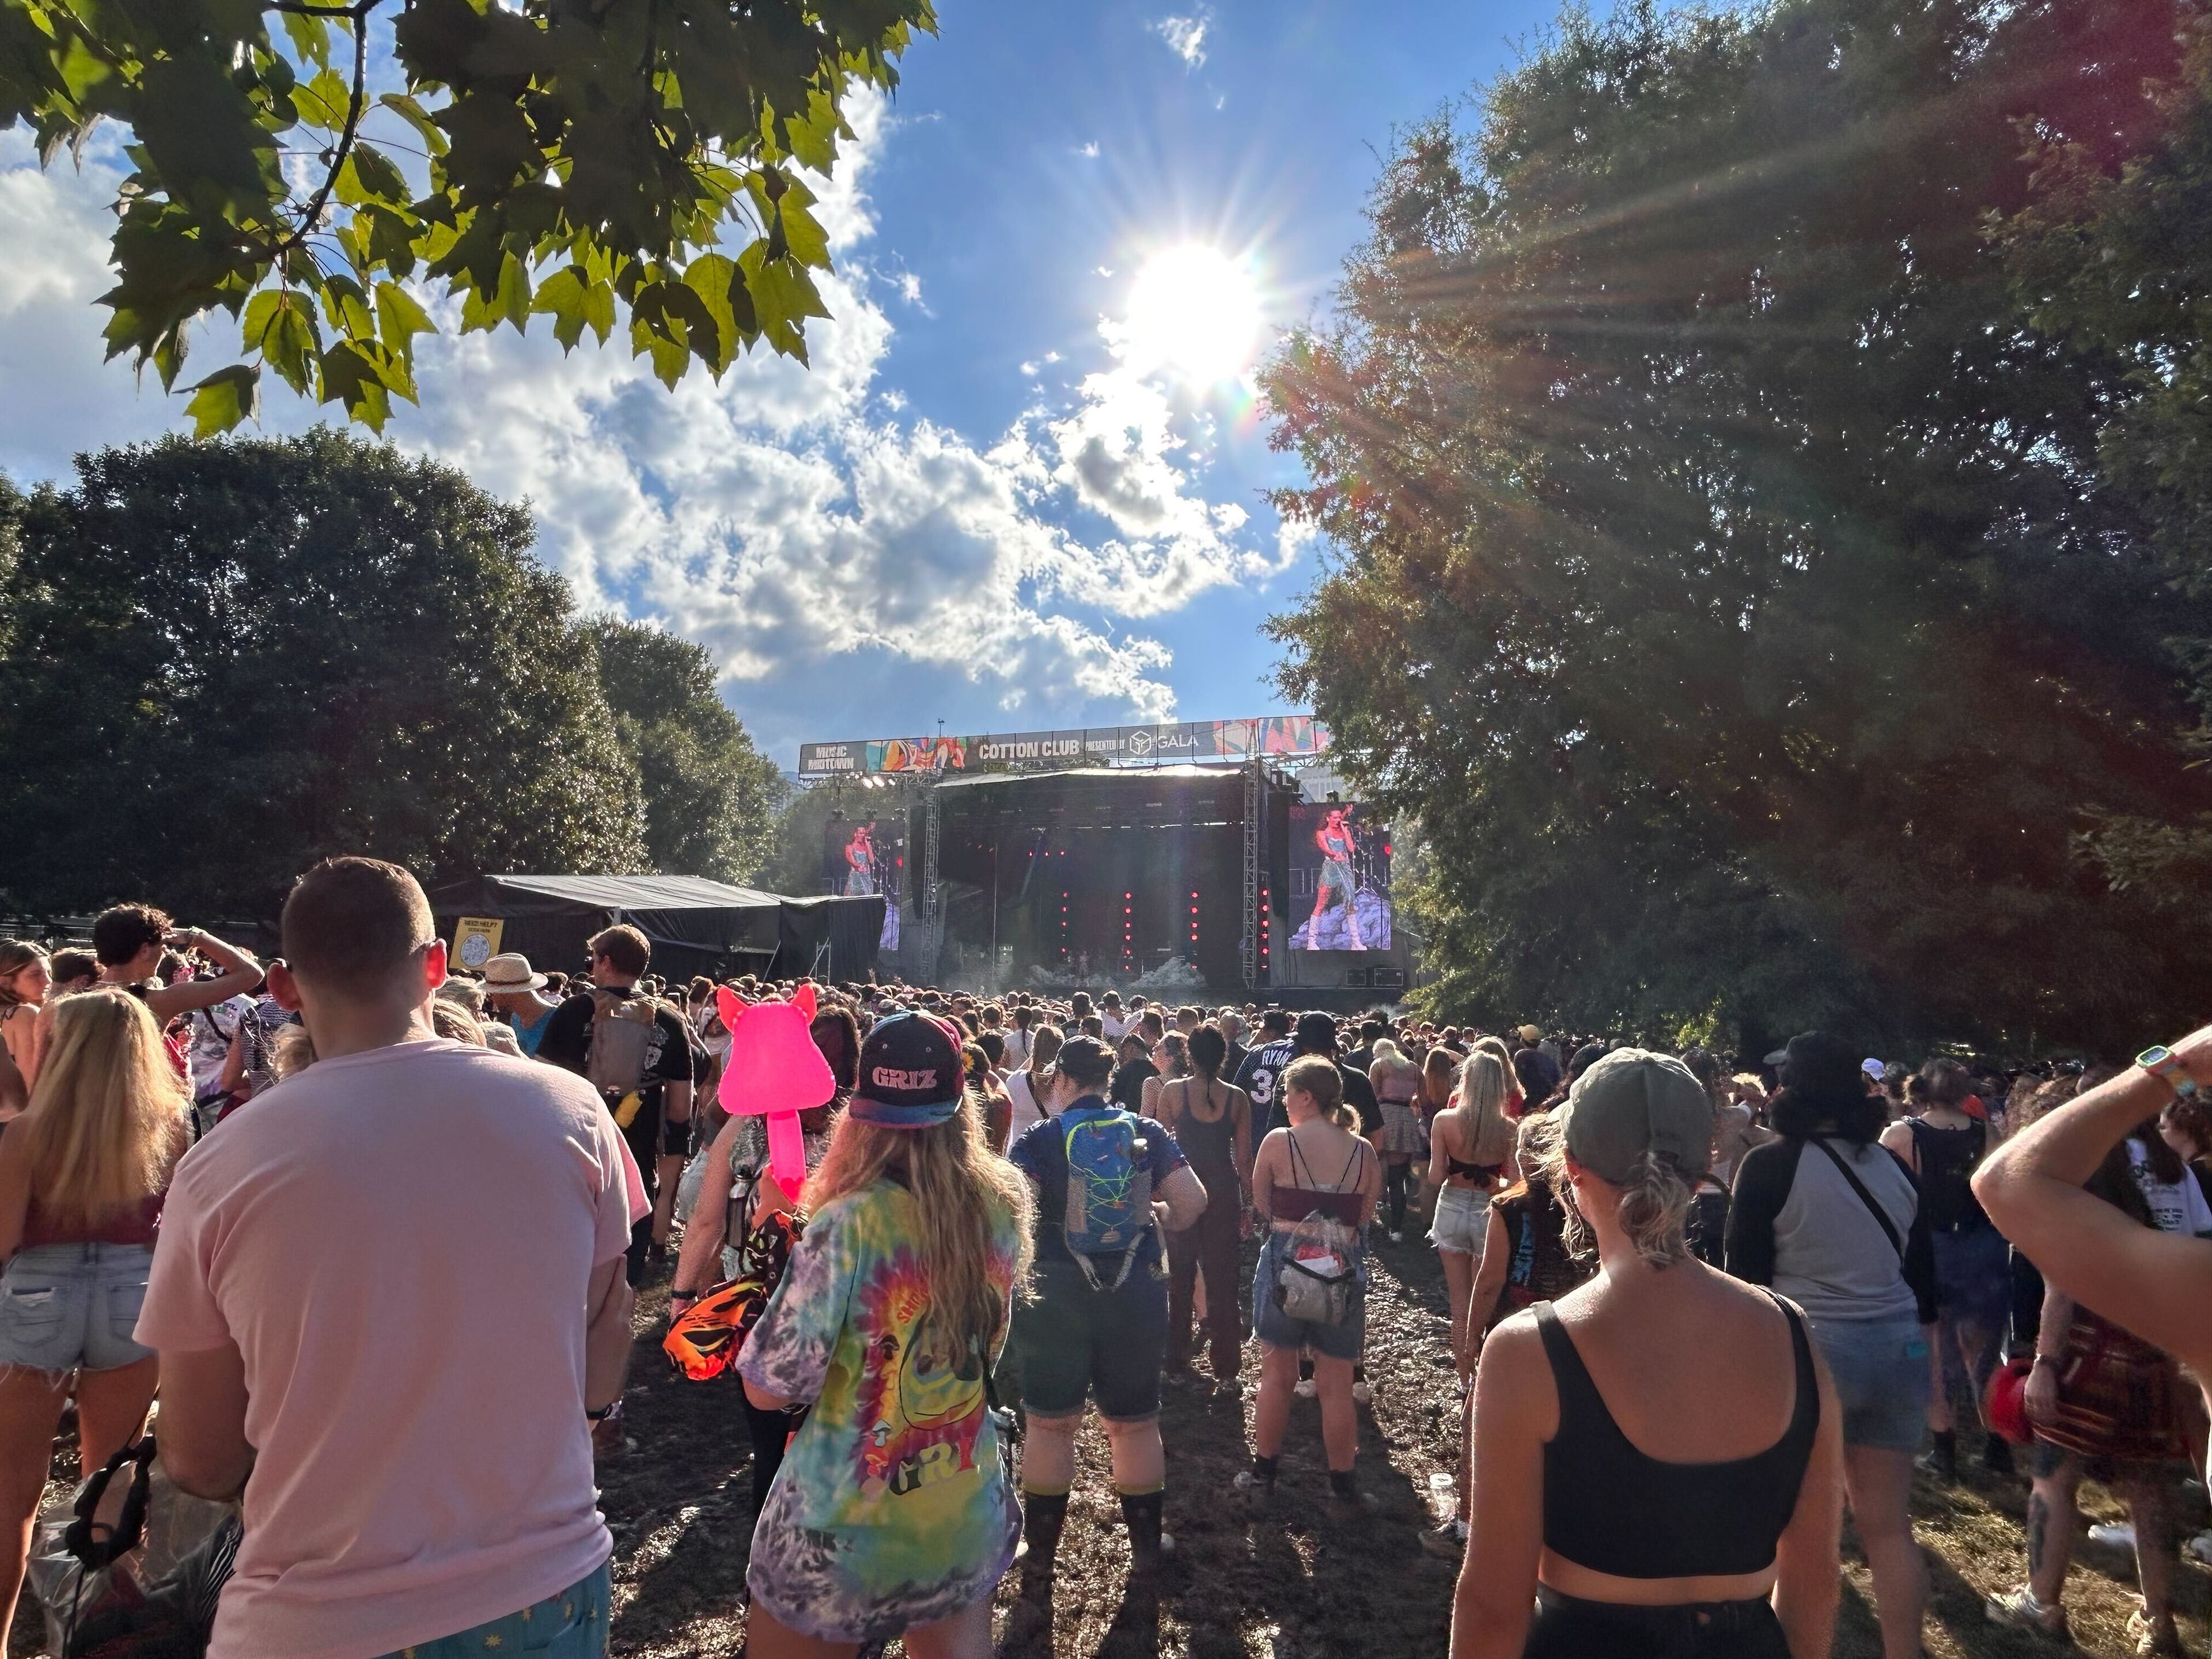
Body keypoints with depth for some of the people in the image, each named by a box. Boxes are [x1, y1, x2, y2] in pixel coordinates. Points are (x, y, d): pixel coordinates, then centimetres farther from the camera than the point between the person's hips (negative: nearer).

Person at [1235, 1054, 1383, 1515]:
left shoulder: (1278, 1141, -10)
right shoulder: (1363, 1151, -2)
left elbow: (1260, 1204, 1)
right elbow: (1366, 1215, 5)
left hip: (1285, 1261, -2)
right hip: (1343, 1269, 2)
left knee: (1277, 1377, 14)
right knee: (1337, 1385, 11)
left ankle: (1263, 1474, 26)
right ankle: (1343, 1488, 20)